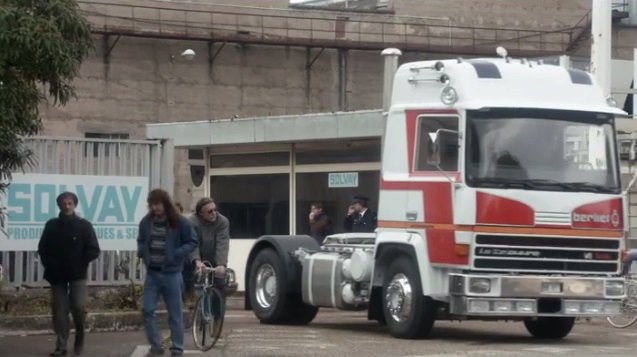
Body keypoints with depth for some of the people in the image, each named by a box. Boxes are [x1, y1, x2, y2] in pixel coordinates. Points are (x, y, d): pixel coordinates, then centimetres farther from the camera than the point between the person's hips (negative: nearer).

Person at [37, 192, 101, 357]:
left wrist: (79, 263, -9)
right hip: (57, 275, 2)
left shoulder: (84, 225, 0)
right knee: (59, 310, 0)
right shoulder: (52, 225, 6)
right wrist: (50, 265, -1)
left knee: (78, 306, -12)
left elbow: (94, 250, -1)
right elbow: (43, 249, 11)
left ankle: (79, 337, 13)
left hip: (77, 274, -2)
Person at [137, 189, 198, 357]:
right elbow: (141, 241, 18)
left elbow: (192, 242, -2)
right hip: (152, 273, 3)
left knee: (175, 313, 3)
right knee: (147, 309, -3)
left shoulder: (179, 222, -8)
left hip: (171, 273, -3)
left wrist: (176, 254, -16)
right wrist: (141, 252, -4)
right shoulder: (146, 222, 2)